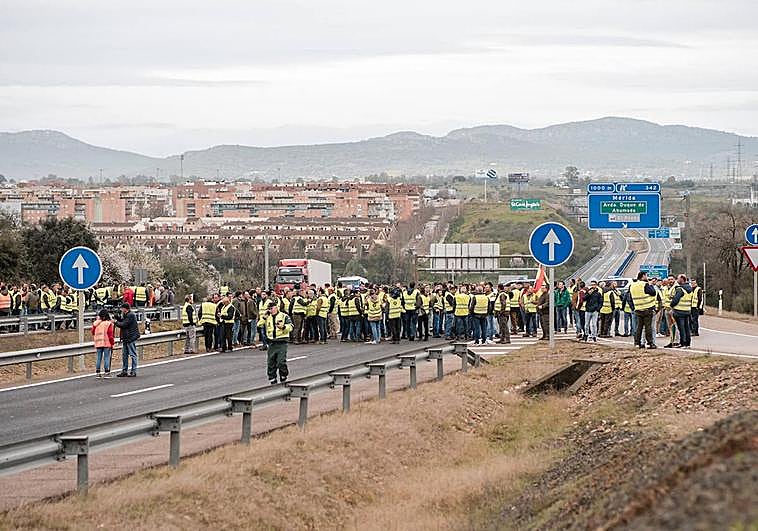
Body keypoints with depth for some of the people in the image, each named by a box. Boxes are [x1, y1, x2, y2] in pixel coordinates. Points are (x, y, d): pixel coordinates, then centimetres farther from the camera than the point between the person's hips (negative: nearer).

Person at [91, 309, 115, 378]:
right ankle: (107, 373, -1)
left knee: (98, 358, 9)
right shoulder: (108, 324, -9)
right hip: (106, 343, -4)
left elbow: (93, 333, 12)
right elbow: (110, 335, -8)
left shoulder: (95, 324, 4)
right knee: (106, 358, 0)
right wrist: (112, 343, -1)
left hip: (98, 343, 4)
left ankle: (97, 373, 9)